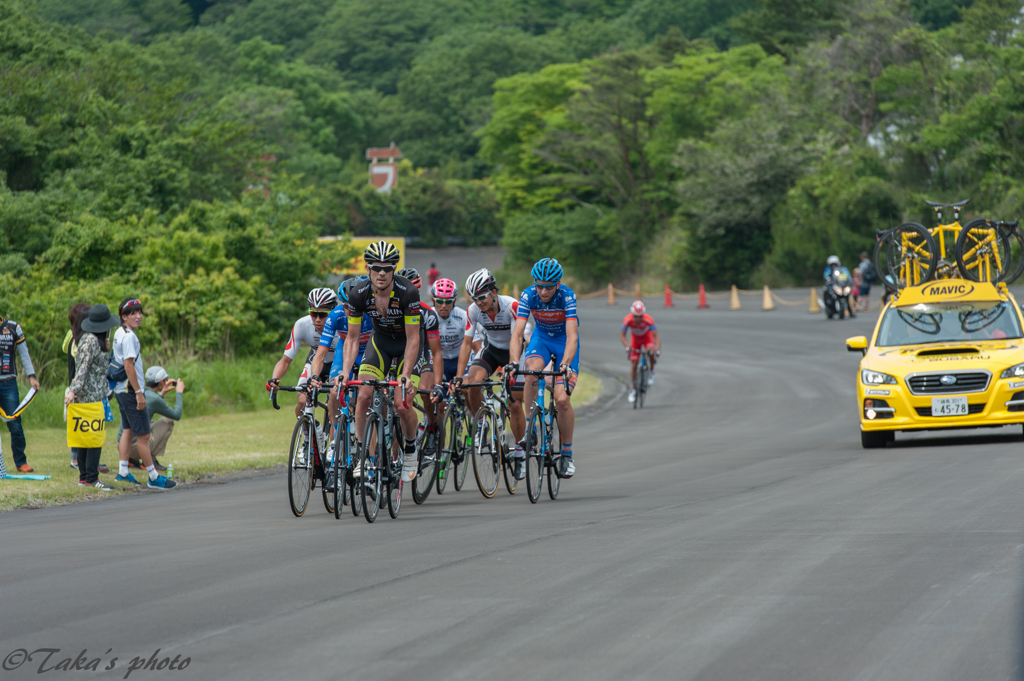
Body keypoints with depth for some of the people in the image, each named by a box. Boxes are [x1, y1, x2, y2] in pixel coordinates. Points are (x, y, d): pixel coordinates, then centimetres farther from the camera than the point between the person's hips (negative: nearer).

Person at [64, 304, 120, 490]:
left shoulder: (88, 339, 13)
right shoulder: (92, 341, -15)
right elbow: (83, 368, -23)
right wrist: (73, 390, -28)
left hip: (85, 396, 10)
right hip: (92, 395, -10)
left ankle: (85, 475, 15)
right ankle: (91, 478, -8)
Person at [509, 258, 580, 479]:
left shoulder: (567, 296, -30)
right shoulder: (528, 296, -24)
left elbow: (572, 336, -38)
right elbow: (517, 333, -29)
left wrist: (565, 365, -52)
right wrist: (514, 362, -45)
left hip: (564, 342, -2)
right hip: (541, 337, 2)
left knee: (562, 399, -16)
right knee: (532, 371, -33)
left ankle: (567, 454, 2)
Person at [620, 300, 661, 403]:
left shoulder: (648, 320, -35)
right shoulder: (628, 320, -31)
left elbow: (656, 335, -33)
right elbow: (622, 335, -22)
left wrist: (658, 349, -48)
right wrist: (627, 346, -39)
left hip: (647, 337, -2)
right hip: (635, 339, 2)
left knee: (651, 350, -35)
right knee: (633, 364, -5)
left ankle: (651, 373, -12)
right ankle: (633, 389, 9)